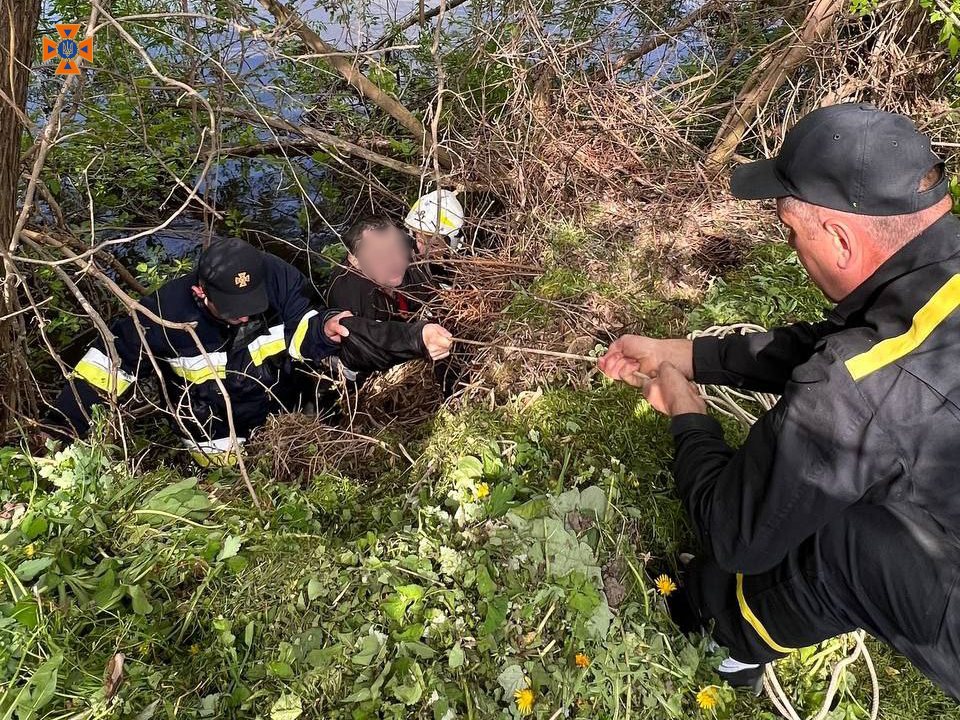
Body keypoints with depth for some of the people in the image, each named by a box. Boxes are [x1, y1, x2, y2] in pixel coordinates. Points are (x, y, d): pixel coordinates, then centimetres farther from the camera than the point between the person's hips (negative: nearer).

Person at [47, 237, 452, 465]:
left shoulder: (279, 278, -25)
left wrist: (325, 330, -43)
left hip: (281, 415, 2)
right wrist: (61, 430, -11)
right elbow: (111, 359, -12)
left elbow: (301, 331, -18)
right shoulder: (166, 313, -25)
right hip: (217, 438, -2)